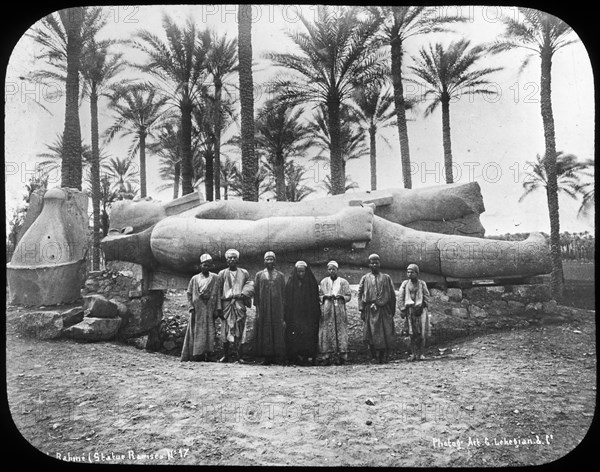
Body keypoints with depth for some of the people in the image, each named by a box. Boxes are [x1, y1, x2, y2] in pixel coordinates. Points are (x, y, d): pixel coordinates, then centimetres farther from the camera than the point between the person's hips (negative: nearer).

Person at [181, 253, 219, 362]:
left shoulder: (215, 278, 6)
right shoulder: (194, 279, 9)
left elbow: (218, 294, 2)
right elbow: (189, 294, 7)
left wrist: (216, 310, -5)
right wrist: (191, 307, -5)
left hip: (209, 310, 0)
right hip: (197, 310, 0)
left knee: (210, 332, -2)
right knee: (197, 332, -1)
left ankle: (208, 355, 0)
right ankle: (197, 355, 2)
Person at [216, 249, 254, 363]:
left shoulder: (244, 273, 13)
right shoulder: (222, 274, 10)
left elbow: (250, 286, 7)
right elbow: (218, 291, 6)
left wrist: (243, 293, -14)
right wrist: (219, 307, -3)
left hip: (240, 305, 0)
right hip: (226, 304, 0)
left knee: (239, 331, -3)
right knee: (225, 330, -2)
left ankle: (239, 356, -1)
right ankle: (225, 355, 5)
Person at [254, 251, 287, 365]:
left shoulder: (280, 276, 10)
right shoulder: (259, 275, 9)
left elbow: (284, 293, 8)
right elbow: (256, 293, 6)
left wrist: (283, 308, -1)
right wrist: (257, 308, -2)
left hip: (277, 308, 0)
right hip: (263, 308, 0)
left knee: (277, 331, -2)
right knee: (264, 331, -3)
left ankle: (277, 355, 3)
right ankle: (266, 356, 1)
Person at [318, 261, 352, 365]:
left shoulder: (343, 282, 8)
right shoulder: (323, 282, 12)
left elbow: (349, 296, 6)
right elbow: (319, 295, 12)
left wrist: (341, 296, -12)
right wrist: (326, 296, -7)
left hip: (340, 311, 0)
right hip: (327, 311, 1)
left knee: (341, 333, -5)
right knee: (327, 333, -6)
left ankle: (341, 356, -2)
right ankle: (327, 357, -5)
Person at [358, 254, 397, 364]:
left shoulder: (386, 278, 11)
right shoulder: (365, 278, 10)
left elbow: (392, 295, 12)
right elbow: (360, 294, 6)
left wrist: (393, 310, 7)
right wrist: (361, 310, -3)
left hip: (385, 310, 1)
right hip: (370, 310, -1)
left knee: (386, 335, -2)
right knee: (373, 335, -5)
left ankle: (384, 357, 9)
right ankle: (376, 357, 8)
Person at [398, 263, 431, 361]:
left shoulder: (422, 283, 4)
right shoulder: (405, 284, 6)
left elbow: (426, 297, 5)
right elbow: (400, 297, 4)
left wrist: (421, 307, -7)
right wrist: (402, 310, -4)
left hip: (420, 309, 0)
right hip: (409, 309, 1)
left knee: (422, 332, -5)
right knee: (412, 333, 0)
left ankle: (420, 353, 5)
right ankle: (413, 353, 5)